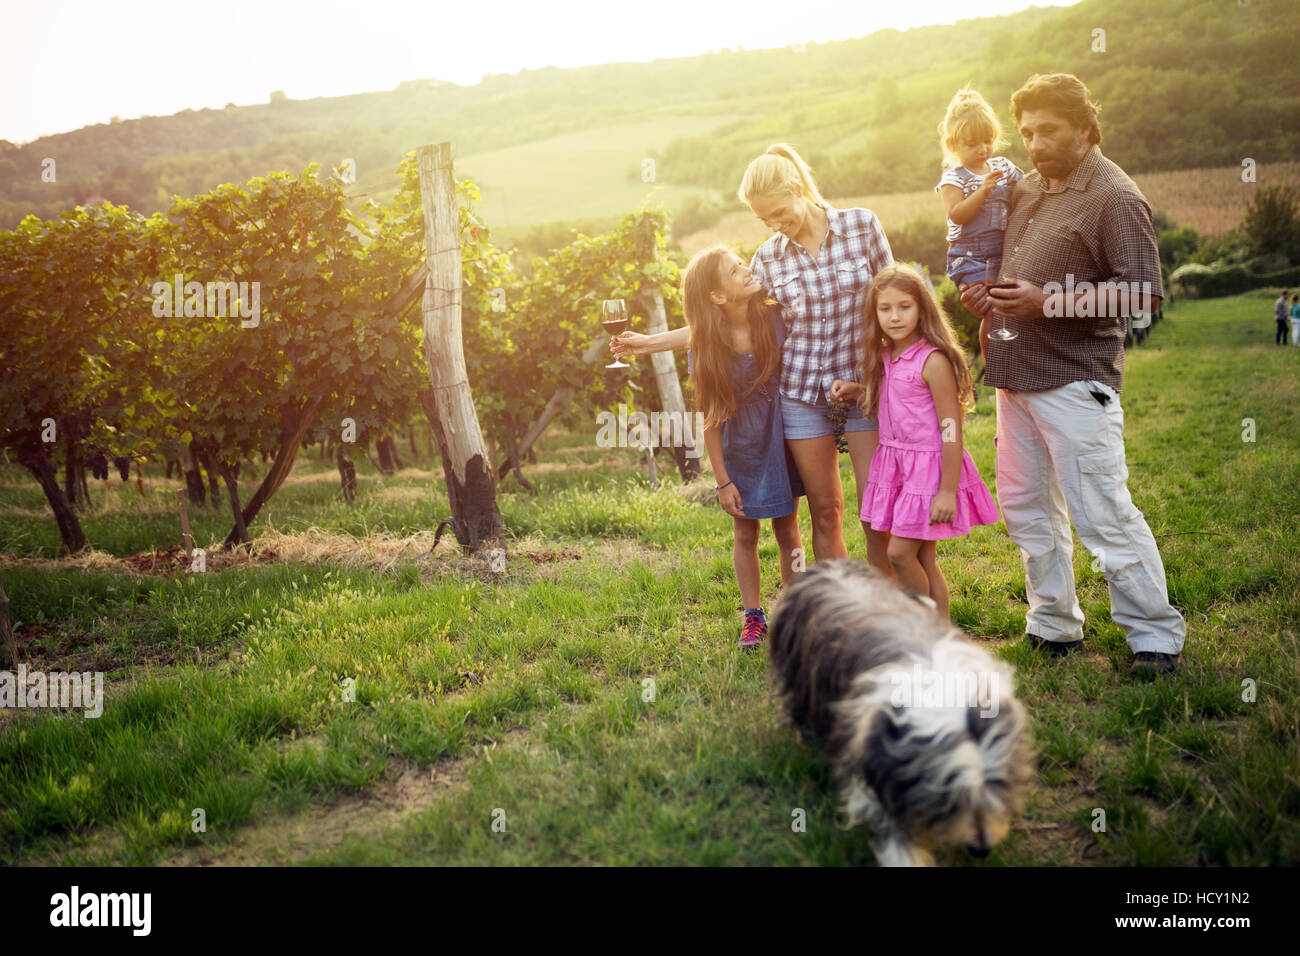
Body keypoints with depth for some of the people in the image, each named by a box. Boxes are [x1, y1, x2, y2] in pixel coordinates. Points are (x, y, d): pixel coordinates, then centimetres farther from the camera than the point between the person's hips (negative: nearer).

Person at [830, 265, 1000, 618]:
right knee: (922, 559, 11)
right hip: (895, 464, 8)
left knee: (900, 551, -8)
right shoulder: (884, 358, 7)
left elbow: (951, 430, -17)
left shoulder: (933, 361, -17)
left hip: (929, 466, -8)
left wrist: (948, 490, -19)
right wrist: (854, 389, 8)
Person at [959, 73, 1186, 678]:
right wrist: (983, 293, 8)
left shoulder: (1115, 197, -9)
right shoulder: (1026, 190, 16)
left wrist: (1049, 303, -23)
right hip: (1016, 377, 9)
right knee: (1026, 509, 14)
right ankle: (1054, 627, 27)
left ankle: (1156, 637, 5)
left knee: (1103, 516, -7)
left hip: (1074, 381, -8)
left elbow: (1143, 292, -16)